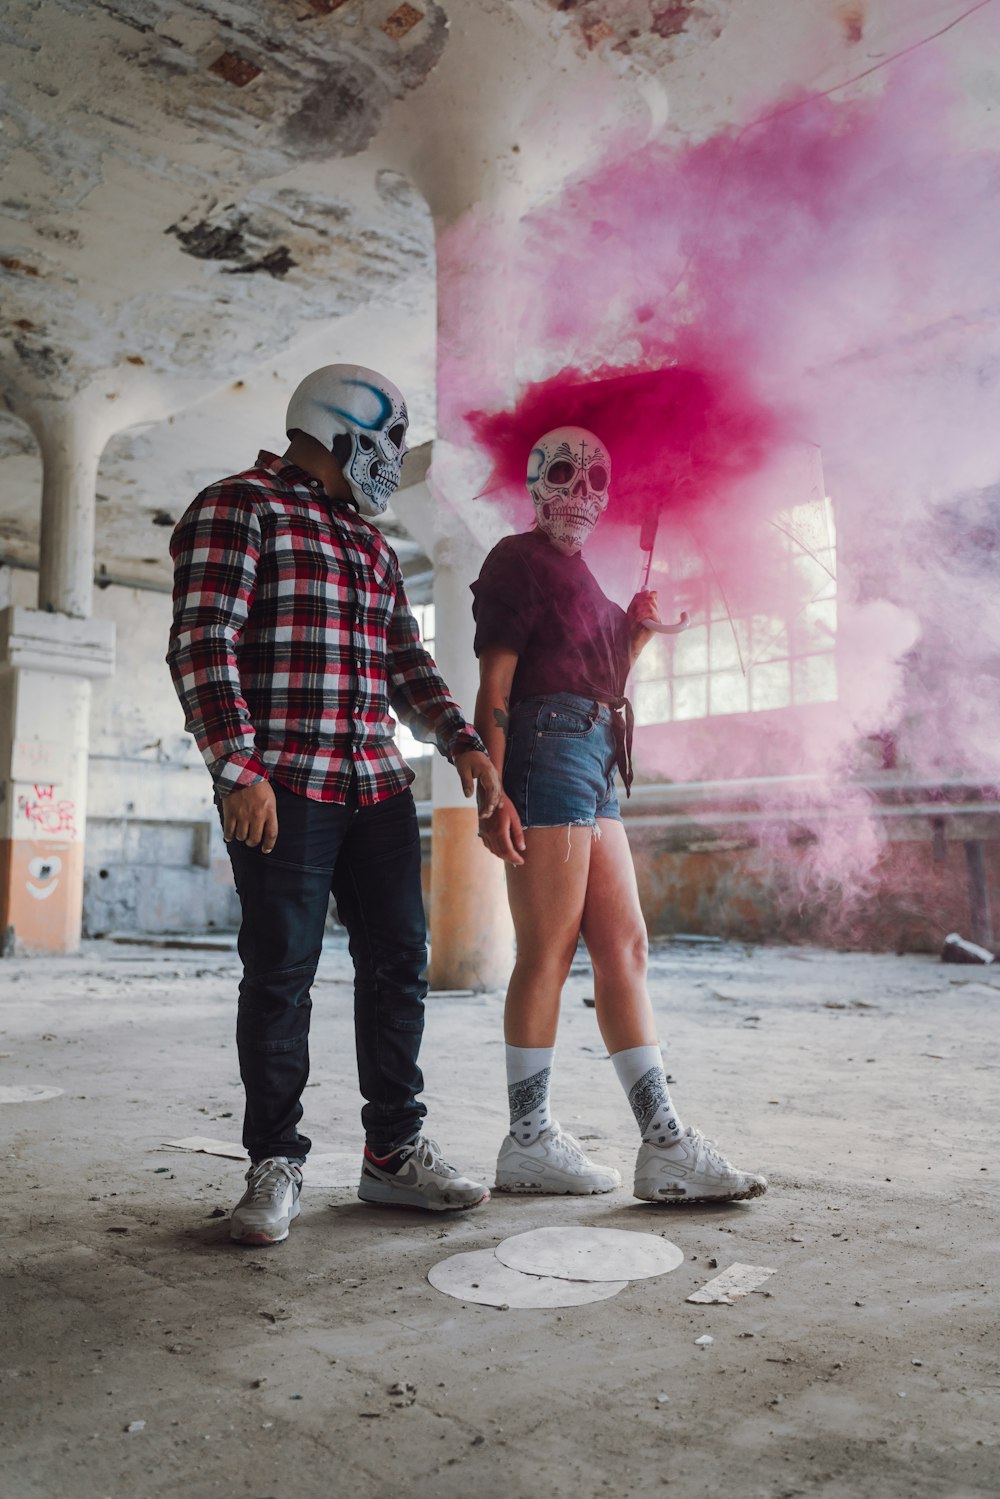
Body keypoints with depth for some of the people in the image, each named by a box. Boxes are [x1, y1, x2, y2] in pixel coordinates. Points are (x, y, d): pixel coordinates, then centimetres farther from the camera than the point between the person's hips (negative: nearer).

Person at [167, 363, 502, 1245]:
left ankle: (395, 1150, 20)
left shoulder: (370, 543, 23)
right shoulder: (239, 509, 0)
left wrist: (462, 742, 9)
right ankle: (275, 1164, 13)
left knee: (398, 961, 7)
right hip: (281, 789, -7)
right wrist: (242, 769, -19)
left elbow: (405, 660, 23)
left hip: (377, 785, 8)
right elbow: (203, 646, -10)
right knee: (282, 972, -2)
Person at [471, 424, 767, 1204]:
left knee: (624, 949, 4)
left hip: (595, 765, 9)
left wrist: (637, 631, 12)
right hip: (548, 750, -9)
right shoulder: (519, 559, 1)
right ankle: (529, 1142, 4)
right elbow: (494, 682, -10)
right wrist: (493, 790, -19)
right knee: (548, 953, -6)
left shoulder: (577, 576, 26)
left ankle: (665, 1145, 6)